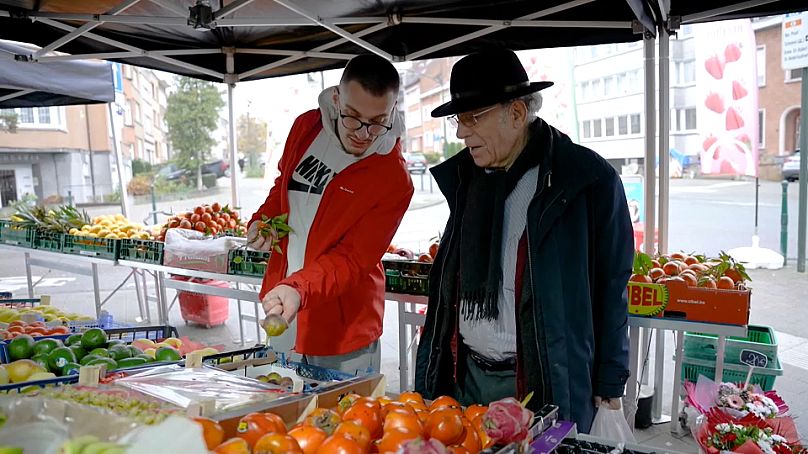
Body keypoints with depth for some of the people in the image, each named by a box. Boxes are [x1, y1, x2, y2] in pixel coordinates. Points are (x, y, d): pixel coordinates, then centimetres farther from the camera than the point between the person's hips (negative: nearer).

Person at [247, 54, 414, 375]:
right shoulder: (306, 126, -3)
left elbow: (352, 261, -21)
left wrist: (298, 288, -36)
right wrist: (263, 220, -1)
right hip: (281, 312, 6)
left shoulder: (394, 180, -19)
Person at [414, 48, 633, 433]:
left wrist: (609, 391, -4)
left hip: (547, 389, -5)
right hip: (465, 376, 5)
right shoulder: (465, 175, 5)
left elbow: (611, 290, -7)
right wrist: (429, 377, 12)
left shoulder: (589, 180, -12)